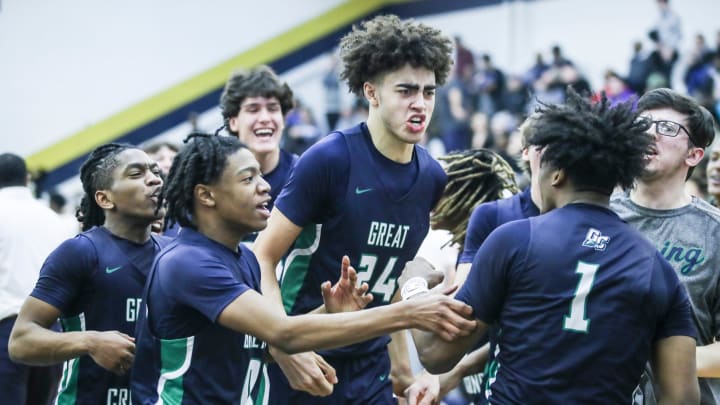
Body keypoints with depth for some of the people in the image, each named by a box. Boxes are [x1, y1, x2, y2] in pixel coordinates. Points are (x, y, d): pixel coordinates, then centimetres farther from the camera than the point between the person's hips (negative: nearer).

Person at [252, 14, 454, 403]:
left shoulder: (431, 178, 3)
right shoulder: (330, 159, -14)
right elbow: (263, 259, -13)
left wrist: (400, 360, 14)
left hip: (370, 373, 5)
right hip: (305, 365, -5)